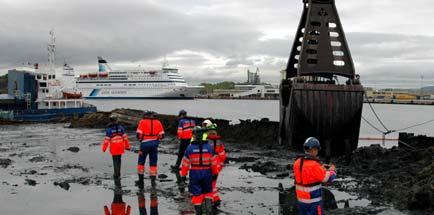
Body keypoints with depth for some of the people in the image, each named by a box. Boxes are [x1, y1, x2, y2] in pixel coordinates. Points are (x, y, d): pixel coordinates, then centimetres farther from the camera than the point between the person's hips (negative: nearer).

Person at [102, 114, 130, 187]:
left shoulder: (109, 129, -9)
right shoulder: (120, 127, 0)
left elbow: (107, 139, -9)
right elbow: (125, 137, 1)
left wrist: (104, 148, 1)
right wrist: (127, 146, 10)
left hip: (114, 148, -3)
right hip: (120, 147, 3)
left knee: (115, 162, 1)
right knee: (119, 161, 18)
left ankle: (117, 176, -4)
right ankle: (118, 174, 31)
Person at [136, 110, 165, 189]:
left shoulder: (142, 122, -5)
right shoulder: (158, 122, 3)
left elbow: (139, 134, -10)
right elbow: (162, 135, 1)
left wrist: (140, 139, 10)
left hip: (145, 143, -2)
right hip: (155, 144, 2)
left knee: (141, 161, 13)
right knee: (153, 163, 12)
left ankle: (141, 180, 15)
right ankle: (153, 179, 7)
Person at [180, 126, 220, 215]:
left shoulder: (190, 148, -9)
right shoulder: (209, 147, -5)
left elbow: (185, 163, -3)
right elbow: (214, 162, 2)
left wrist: (183, 174, 9)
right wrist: (215, 172, 17)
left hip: (195, 174, -1)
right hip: (207, 173, 1)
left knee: (197, 194, 8)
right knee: (208, 191, 18)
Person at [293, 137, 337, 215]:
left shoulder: (298, 162, -2)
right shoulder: (313, 165, -24)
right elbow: (328, 178, -16)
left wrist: (321, 168, 10)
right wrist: (332, 170, 4)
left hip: (300, 199, 7)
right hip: (313, 201, -7)